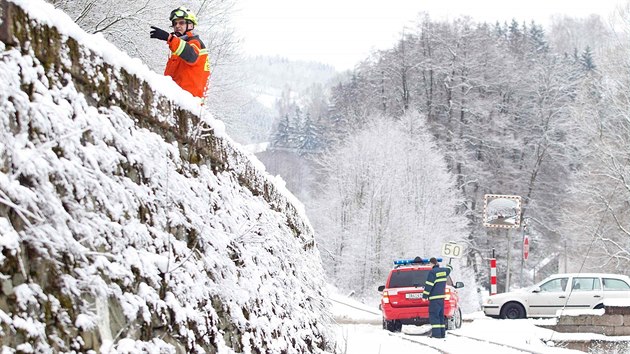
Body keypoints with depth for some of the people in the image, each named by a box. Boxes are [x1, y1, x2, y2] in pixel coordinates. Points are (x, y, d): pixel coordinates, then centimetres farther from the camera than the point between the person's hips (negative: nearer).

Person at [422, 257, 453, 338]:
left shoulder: (433, 272, -13)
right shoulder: (444, 271, 10)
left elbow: (429, 285, -15)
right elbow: (448, 269, 35)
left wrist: (424, 295, -9)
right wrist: (449, 267, 59)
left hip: (434, 297, -8)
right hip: (442, 296, 8)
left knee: (434, 315, -8)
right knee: (440, 315, 14)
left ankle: (436, 333, -15)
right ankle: (442, 333, 13)